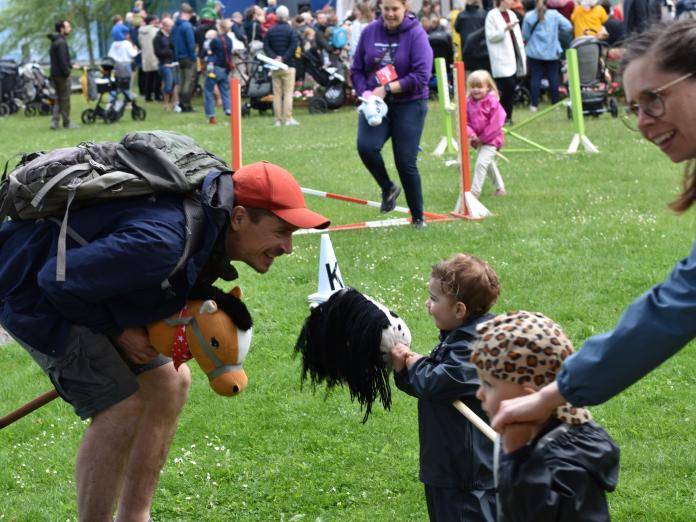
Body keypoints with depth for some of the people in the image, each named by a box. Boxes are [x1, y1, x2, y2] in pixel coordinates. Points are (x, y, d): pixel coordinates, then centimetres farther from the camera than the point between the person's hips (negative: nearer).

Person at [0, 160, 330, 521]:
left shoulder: (209, 228, -6)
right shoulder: (162, 243, -37)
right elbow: (58, 281, -31)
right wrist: (116, 331, -18)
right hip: (29, 286, -10)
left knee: (169, 381, 8)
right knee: (121, 406, -17)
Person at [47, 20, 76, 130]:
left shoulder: (55, 41, 15)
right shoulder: (61, 42, -17)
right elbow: (62, 60, -22)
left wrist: (70, 65, 25)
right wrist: (66, 72, -20)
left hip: (55, 74, 10)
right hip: (62, 75, -10)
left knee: (58, 98, 13)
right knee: (65, 99, 0)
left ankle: (55, 121, 5)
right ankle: (66, 123, 7)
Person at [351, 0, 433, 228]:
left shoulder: (416, 34, -10)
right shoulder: (369, 32, 1)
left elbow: (421, 75, -17)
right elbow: (357, 69, 8)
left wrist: (387, 89, -19)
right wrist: (364, 92, -10)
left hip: (408, 105, -3)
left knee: (406, 163, -2)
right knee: (366, 146, -23)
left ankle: (418, 217, 18)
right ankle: (388, 188, 6)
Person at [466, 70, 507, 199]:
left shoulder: (493, 102, -18)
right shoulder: (469, 103, -2)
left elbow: (496, 124, -19)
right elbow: (466, 121, 1)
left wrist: (482, 138, -16)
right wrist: (470, 133, -19)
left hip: (491, 140, -7)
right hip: (478, 140, 7)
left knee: (481, 163, -17)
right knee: (489, 164, 20)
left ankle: (475, 191, -14)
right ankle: (500, 187, 37)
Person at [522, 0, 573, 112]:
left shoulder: (529, 16, -7)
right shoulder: (554, 14, -7)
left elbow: (525, 35, -3)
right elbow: (568, 27, -6)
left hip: (534, 53, 0)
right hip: (552, 52, 0)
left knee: (535, 78, 4)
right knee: (553, 77, 8)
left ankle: (534, 104, 3)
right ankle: (555, 103, 12)